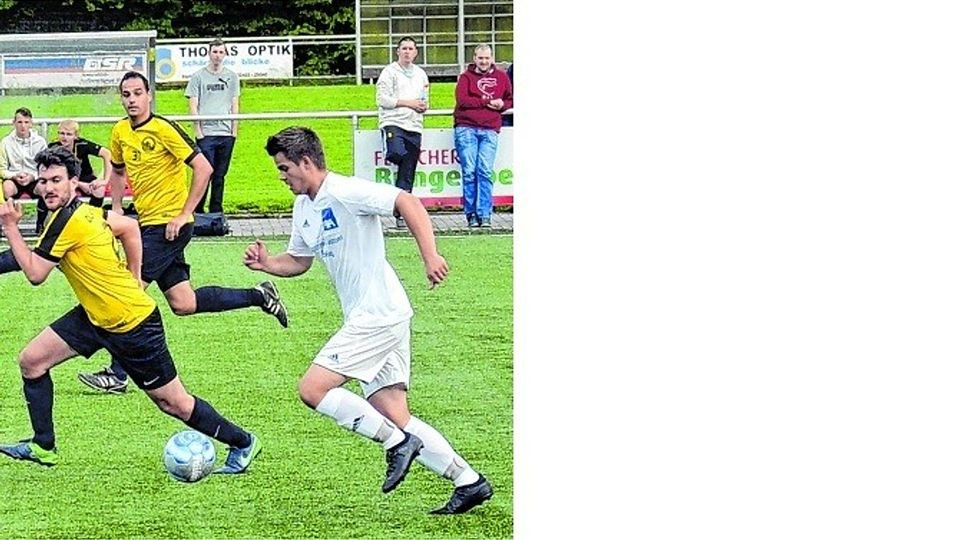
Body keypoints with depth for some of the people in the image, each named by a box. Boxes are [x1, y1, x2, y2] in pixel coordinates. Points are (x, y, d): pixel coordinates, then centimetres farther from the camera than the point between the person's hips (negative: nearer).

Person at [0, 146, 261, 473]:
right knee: (31, 360, 4)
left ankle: (242, 443, 18)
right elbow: (129, 226, 16)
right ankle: (43, 447, 15)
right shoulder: (84, 211, 2)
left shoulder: (68, 221, -24)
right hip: (95, 317, 10)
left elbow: (35, 273, -22)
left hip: (132, 326, -10)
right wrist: (133, 279, 18)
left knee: (173, 403, 1)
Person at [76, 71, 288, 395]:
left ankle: (117, 375, -4)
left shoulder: (163, 129, -15)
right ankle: (259, 296, 22)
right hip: (148, 223, 8)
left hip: (168, 225, -8)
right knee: (183, 304, 9)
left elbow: (203, 168, -17)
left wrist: (183, 215, -18)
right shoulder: (120, 132, 8)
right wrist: (116, 210, 14)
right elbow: (117, 171, 26)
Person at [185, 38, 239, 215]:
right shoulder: (198, 77, 3)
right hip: (206, 133, -3)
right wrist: (198, 131, -6)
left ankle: (216, 210, 13)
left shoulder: (231, 77, 12)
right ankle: (197, 210, -2)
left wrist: (234, 130, 7)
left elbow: (235, 105, 15)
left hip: (226, 133, 3)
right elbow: (193, 106, 1)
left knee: (220, 174, 7)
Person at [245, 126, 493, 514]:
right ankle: (469, 481, 6)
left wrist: (430, 256, -30)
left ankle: (397, 442, -8)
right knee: (394, 416, 6)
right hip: (368, 320, 10)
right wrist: (265, 263, 8)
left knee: (313, 389, -12)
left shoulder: (345, 192, -13)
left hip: (379, 315, -10)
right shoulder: (304, 207, 16)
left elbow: (407, 203, -21)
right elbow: (299, 261, 27)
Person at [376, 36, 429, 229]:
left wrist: (423, 106, 3)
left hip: (414, 126, 5)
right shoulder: (389, 72, 0)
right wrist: (408, 103, -11)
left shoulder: (420, 74, 18)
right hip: (394, 123, -5)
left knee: (408, 174, 3)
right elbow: (382, 99, -8)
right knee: (396, 154, -35)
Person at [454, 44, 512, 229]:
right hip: (466, 129, -1)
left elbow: (511, 100, 24)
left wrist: (502, 104, 1)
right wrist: (487, 102, -8)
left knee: (485, 172, -7)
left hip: (490, 130, 1)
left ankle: (484, 214, -5)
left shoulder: (501, 77, 16)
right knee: (469, 172, -5)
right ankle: (471, 214, 1)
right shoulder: (466, 77, 7)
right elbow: (462, 99, -8)